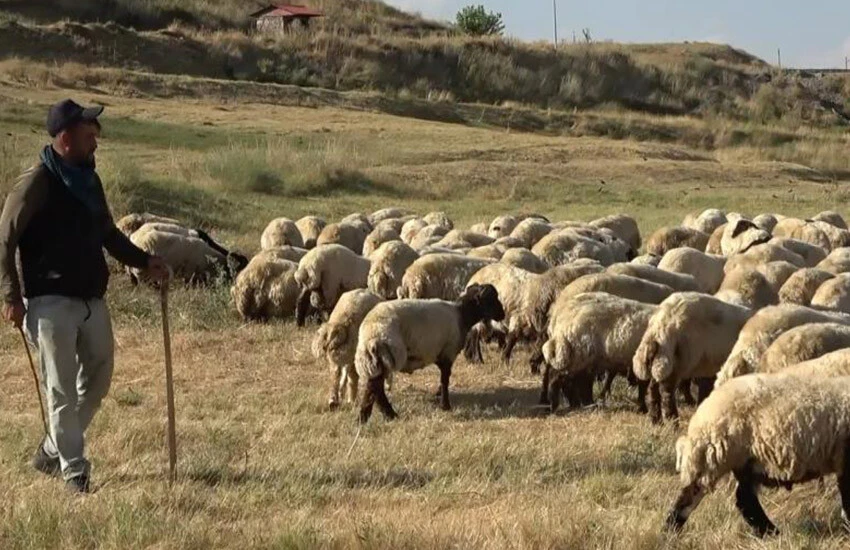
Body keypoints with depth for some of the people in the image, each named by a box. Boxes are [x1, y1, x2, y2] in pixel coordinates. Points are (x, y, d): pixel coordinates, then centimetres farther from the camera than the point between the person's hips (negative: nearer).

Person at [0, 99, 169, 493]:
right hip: (51, 301, -8)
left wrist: (143, 261, 10)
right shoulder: (37, 183, -12)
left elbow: (107, 233, 23)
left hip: (91, 298, 8)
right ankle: (74, 472, 5)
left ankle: (51, 452, 28)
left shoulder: (88, 180, 11)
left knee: (97, 380, 12)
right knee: (62, 389, -3)